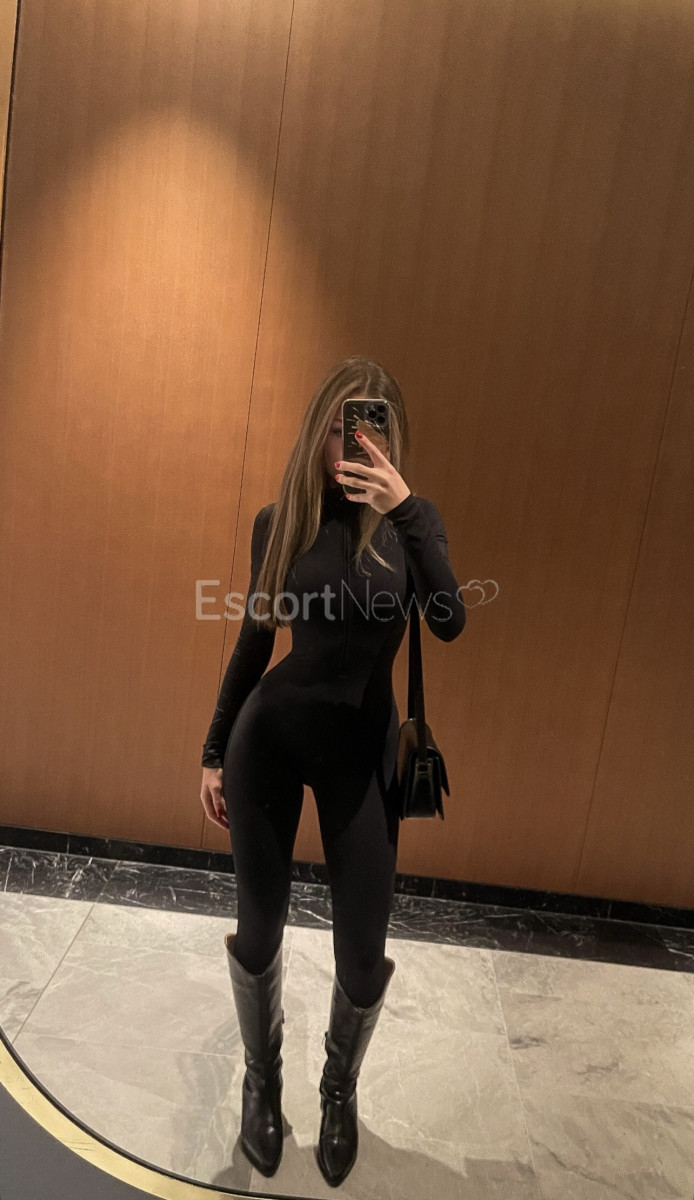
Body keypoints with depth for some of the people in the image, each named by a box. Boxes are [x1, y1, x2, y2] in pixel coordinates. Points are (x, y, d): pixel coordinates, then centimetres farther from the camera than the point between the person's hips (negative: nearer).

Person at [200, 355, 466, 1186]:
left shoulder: (411, 519, -4)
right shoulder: (278, 521, -2)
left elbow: (449, 623, -22)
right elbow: (254, 641, 5)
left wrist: (403, 509, -30)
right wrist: (214, 751, 8)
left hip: (362, 748, 0)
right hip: (269, 737, 1)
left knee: (362, 952, 8)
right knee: (259, 929, 13)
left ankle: (340, 1090, 42)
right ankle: (261, 1079, 44)